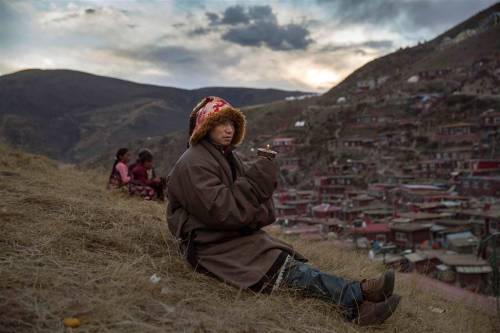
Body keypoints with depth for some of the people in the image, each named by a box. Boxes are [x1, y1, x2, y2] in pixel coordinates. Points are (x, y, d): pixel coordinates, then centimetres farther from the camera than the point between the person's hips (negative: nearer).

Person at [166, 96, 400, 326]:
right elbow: (220, 210, -24)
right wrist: (257, 178, -23)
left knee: (294, 263, -14)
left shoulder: (228, 157, 17)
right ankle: (356, 293, -29)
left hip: (241, 236, 8)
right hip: (215, 248, -8)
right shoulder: (194, 163, -12)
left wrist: (256, 216, -8)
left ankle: (352, 308, -26)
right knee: (288, 270, -21)